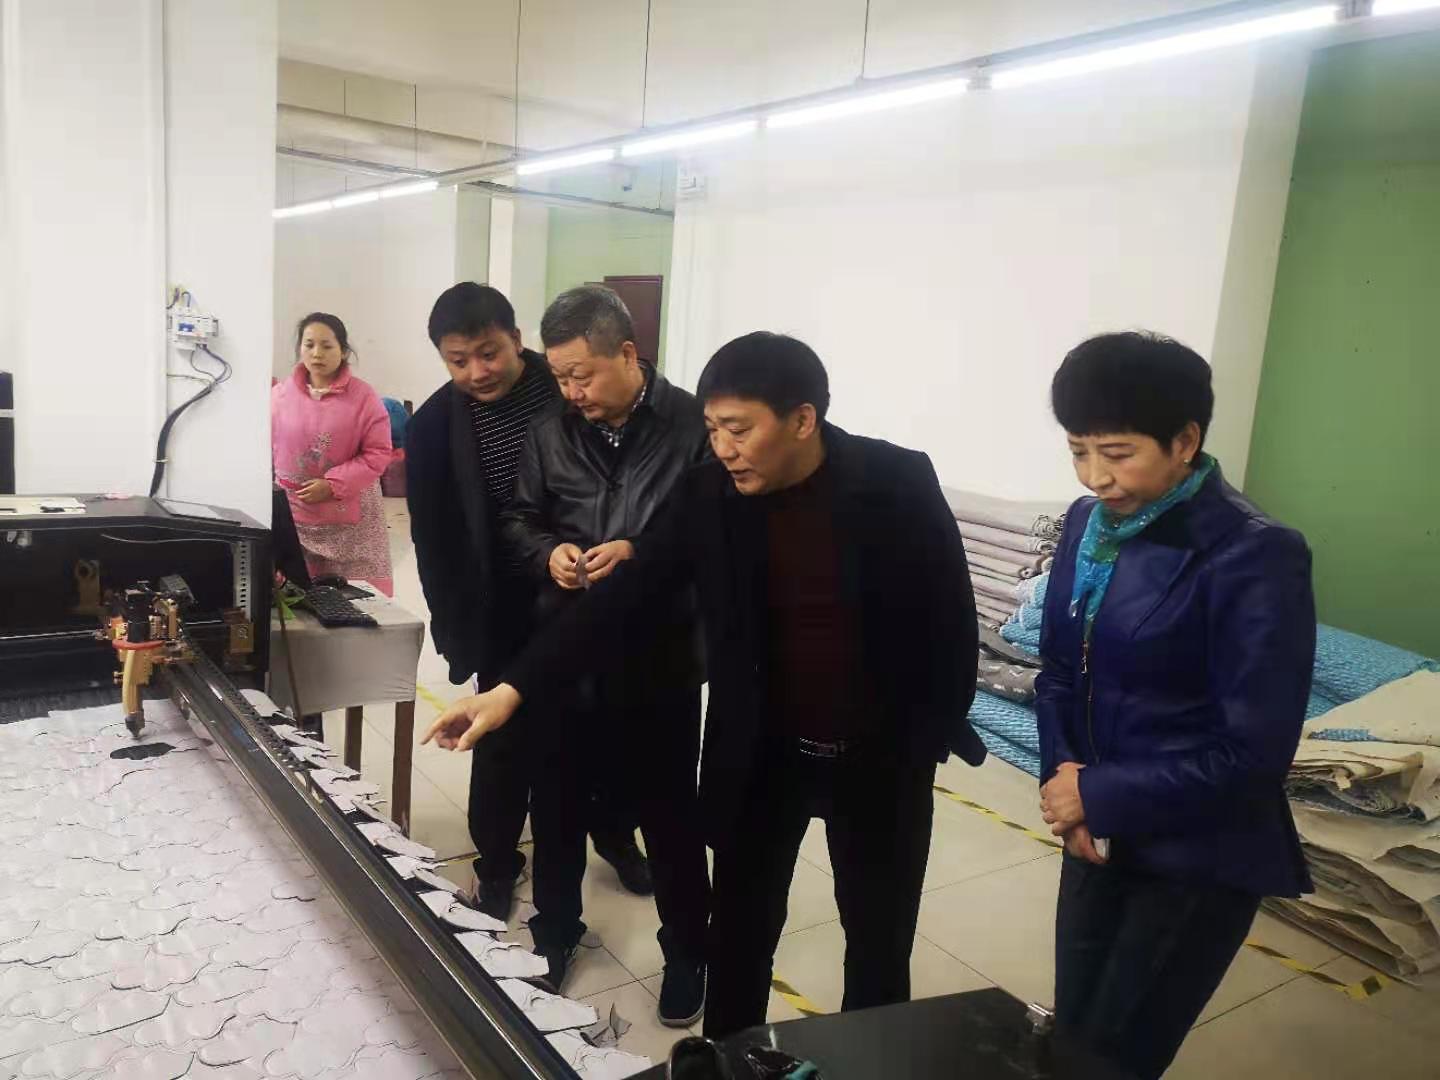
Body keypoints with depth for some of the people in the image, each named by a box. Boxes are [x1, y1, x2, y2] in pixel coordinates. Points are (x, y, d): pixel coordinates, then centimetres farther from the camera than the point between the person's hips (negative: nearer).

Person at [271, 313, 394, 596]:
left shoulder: (363, 396, -6)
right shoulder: (280, 394, 2)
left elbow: (378, 453, -7)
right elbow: (266, 448, 9)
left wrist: (333, 485, -14)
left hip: (350, 521, -2)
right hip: (293, 516, 2)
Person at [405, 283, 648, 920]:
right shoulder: (433, 427, -8)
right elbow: (434, 545, -3)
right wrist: (455, 637, -4)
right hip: (506, 615, 0)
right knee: (505, 740, 11)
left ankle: (616, 837, 40)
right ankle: (496, 866, 33)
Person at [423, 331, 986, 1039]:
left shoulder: (898, 483, -17)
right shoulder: (707, 494, -11)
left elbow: (949, 621, -8)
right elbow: (620, 597, -12)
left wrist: (926, 744, -6)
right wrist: (513, 689, -19)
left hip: (879, 754, -1)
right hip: (759, 751, 2)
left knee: (879, 941, 16)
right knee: (740, 933, 15)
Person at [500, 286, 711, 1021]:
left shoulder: (693, 426, -12)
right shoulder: (550, 431, 3)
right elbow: (518, 519, 12)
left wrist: (641, 554, -23)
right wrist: (548, 553, -9)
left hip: (659, 656, -4)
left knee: (668, 812, 11)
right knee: (556, 803, 19)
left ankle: (687, 952, 35)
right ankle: (554, 935, 43)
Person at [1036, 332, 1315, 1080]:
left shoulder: (1254, 556, -20)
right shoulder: (1088, 524, -1)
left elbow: (1255, 752, -20)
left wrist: (1101, 795, -17)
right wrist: (1062, 778, -9)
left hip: (1197, 859, -6)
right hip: (1099, 836, 6)